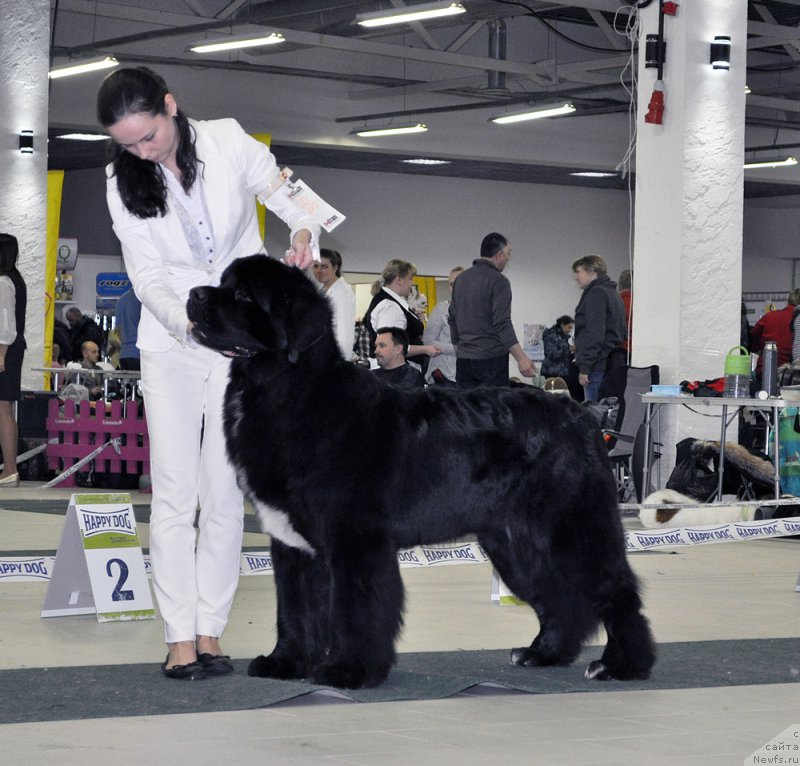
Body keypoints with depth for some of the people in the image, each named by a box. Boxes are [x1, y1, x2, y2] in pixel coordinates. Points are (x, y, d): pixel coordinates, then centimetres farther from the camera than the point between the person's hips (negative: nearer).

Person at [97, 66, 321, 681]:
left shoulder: (230, 143, -7)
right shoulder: (124, 182, -2)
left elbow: (293, 202, 2)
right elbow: (147, 277, -4)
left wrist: (303, 234, -21)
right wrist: (193, 323, -22)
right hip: (171, 344, 1)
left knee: (225, 491, -2)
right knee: (174, 491, -6)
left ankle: (211, 630, 3)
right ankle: (181, 636, -5)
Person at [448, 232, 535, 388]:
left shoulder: (461, 279, 14)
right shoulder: (498, 281, -10)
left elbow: (452, 319, 18)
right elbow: (502, 324, -18)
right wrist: (521, 358, -21)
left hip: (463, 358, 7)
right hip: (491, 359, -7)